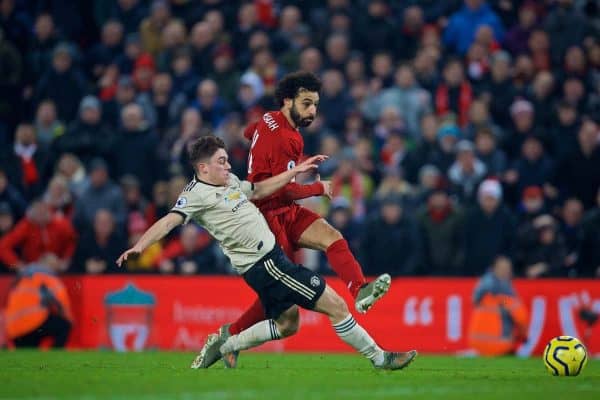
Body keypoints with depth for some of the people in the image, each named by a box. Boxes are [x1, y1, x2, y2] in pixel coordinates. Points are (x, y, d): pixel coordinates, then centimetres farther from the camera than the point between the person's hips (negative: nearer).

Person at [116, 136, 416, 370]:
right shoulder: (197, 193, -14)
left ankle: (223, 346, 27)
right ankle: (379, 358, 3)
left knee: (286, 324, 23)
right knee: (335, 305, -7)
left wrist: (296, 171, 25)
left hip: (271, 259, 10)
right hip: (264, 263, -10)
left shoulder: (229, 181, 12)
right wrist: (139, 246, -37)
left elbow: (258, 190, 27)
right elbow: (169, 221, -23)